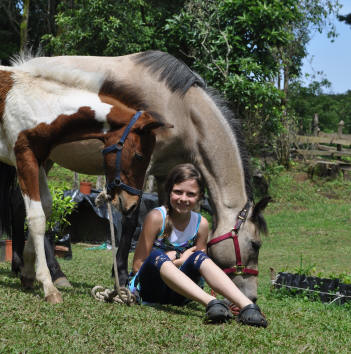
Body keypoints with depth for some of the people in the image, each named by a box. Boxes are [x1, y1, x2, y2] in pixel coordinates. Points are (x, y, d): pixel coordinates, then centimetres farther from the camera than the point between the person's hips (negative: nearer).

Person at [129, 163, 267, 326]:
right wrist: (179, 261, -14)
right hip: (146, 288, -3)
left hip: (175, 294, 3)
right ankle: (211, 303, -52)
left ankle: (246, 305, -45)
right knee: (156, 256, -34)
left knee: (199, 257, -24)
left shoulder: (201, 224, 1)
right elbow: (138, 265, -11)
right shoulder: (157, 217, -10)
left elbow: (202, 267, 8)